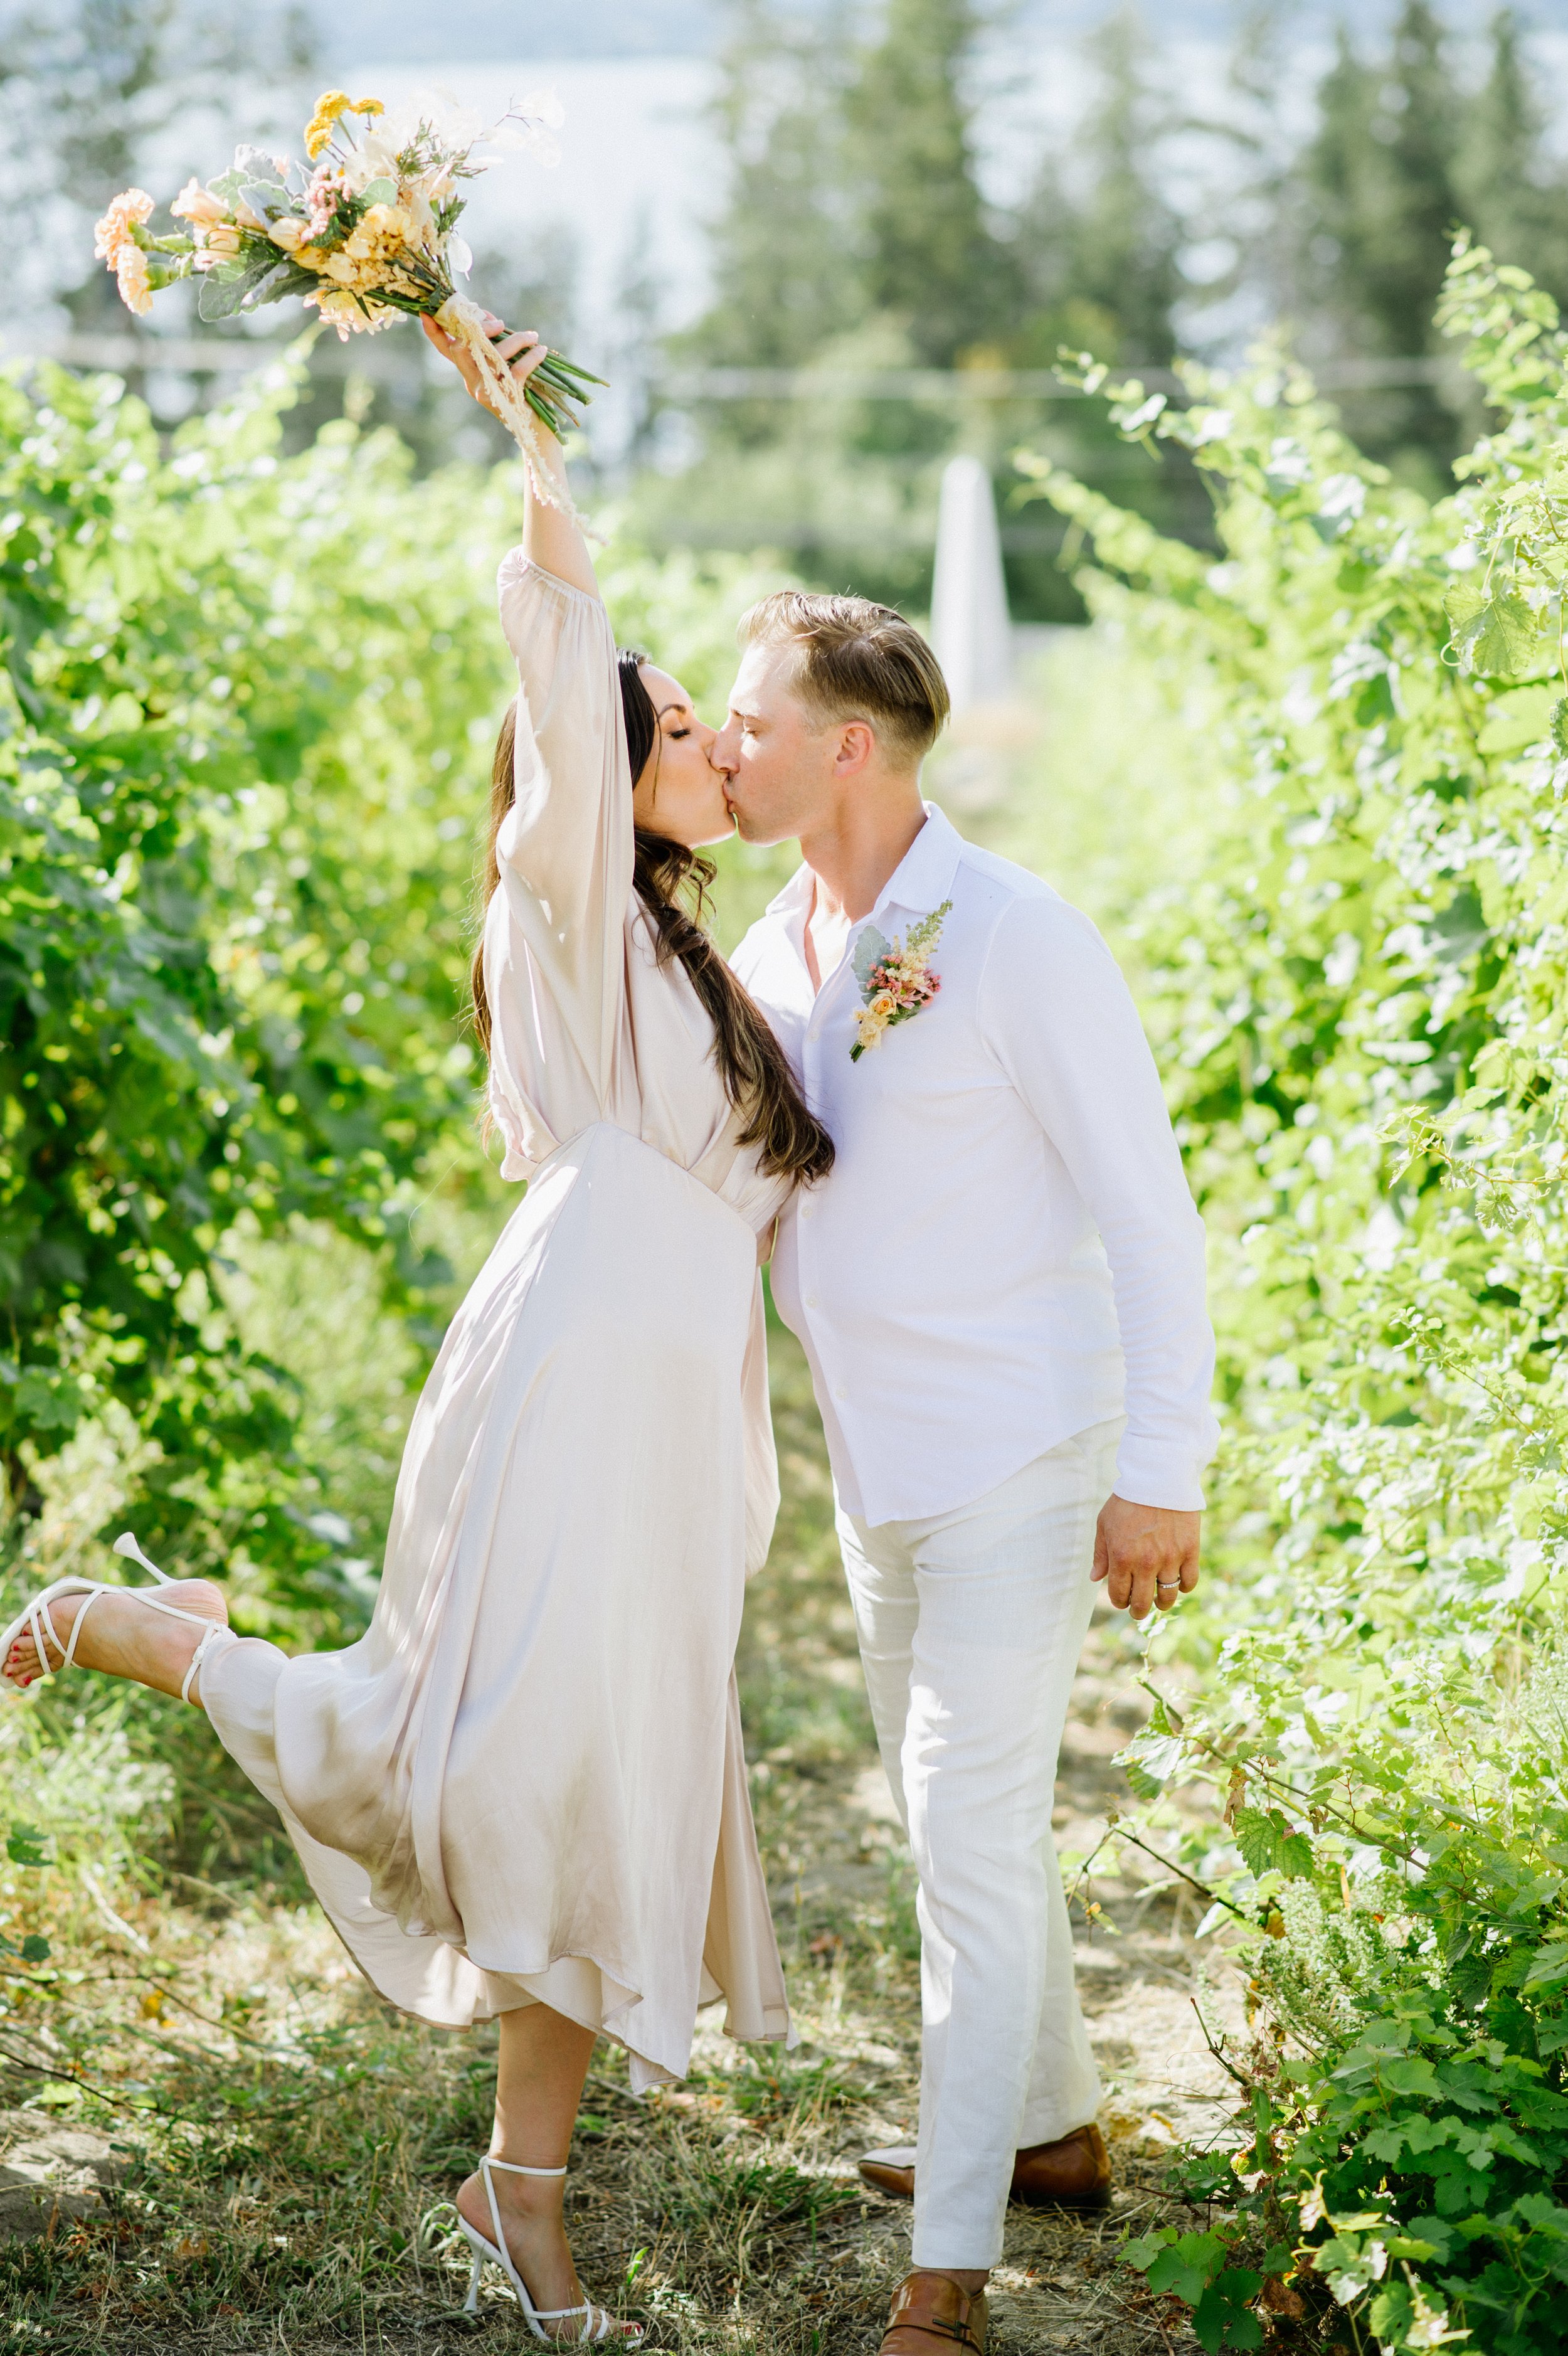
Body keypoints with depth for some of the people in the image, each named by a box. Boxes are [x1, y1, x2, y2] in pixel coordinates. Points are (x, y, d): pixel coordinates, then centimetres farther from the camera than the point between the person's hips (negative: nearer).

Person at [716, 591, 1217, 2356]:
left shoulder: (1021, 942, -18)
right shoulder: (771, 954, 5)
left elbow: (1149, 1212, -16)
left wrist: (1163, 1475, -18)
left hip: (1020, 1461, -8)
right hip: (877, 1464, 8)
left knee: (973, 1830, -8)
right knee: (949, 1808, 18)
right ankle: (1053, 2127, 38)